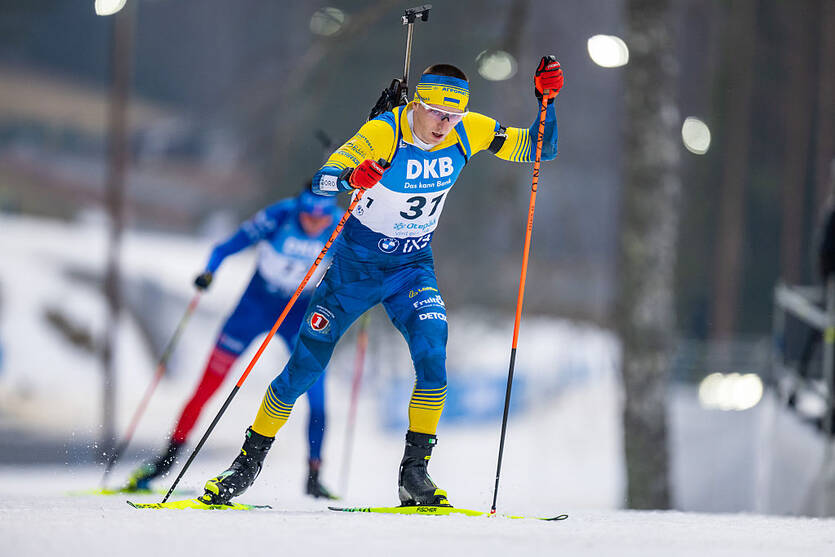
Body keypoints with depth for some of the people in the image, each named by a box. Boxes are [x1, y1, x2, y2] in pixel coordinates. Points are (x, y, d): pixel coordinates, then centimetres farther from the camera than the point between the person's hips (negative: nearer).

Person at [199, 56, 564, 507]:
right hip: (355, 265, -3)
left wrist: (546, 100, -22)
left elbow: (539, 150, -5)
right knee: (306, 364, 1)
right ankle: (249, 461, 19)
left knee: (432, 354, -23)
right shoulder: (382, 134, -25)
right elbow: (321, 181, -35)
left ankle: (414, 472, -13)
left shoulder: (468, 132, -12)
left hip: (413, 267, 3)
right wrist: (351, 177, -58)